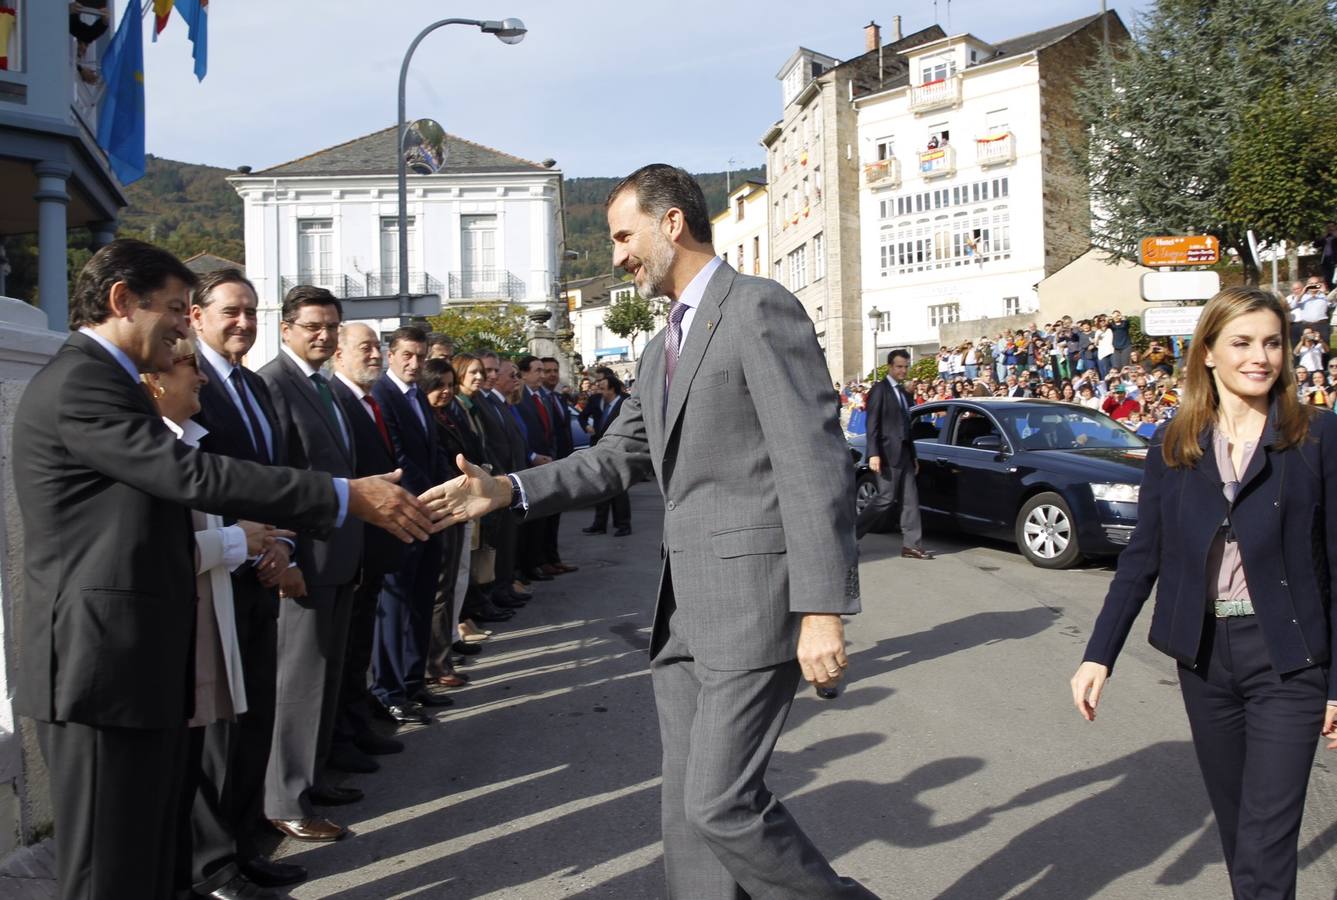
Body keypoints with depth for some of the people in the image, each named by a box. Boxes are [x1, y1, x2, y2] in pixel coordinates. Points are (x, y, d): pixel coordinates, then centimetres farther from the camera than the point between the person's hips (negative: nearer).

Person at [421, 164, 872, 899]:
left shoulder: (760, 308, -8)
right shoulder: (663, 348, 19)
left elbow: (814, 463, -15)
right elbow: (617, 457, 20)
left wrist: (822, 610, -21)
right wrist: (509, 490, 5)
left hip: (753, 596, -8)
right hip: (683, 605, 9)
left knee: (722, 802, -8)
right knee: (687, 809, 10)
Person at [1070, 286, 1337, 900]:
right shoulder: (1173, 446, 4)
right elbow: (1142, 557, 5)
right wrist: (1099, 655, -2)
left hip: (1287, 658, -3)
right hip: (1203, 654, 3)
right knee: (1235, 828, 16)